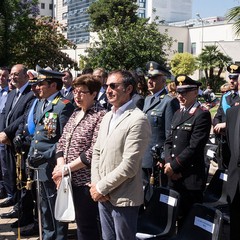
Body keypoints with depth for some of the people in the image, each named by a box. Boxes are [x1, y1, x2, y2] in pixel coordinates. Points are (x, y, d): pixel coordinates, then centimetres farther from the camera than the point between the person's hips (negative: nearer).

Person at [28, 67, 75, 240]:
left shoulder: (64, 106, -15)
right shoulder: (41, 104, 13)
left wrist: (45, 156, -21)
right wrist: (32, 154, 9)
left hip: (52, 165, -9)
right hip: (40, 165, 9)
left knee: (56, 207, 4)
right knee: (46, 207, 21)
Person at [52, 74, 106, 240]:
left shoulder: (100, 116, -12)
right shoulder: (75, 114, 13)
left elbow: (95, 151, -20)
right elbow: (62, 142, 13)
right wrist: (60, 165, -5)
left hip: (86, 181, -7)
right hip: (70, 180, 7)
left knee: (86, 226, 5)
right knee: (80, 222, 18)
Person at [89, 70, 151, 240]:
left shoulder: (138, 120, -16)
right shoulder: (107, 117, 11)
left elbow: (129, 165, -20)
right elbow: (97, 152, 11)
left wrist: (101, 187, -13)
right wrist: (95, 184, -2)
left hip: (123, 198, -7)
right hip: (103, 196, 7)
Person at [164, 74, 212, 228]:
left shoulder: (202, 115, -10)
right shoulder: (178, 114, 15)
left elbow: (194, 147, -17)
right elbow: (169, 142, 13)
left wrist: (174, 166, -13)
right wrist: (169, 163, -3)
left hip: (191, 179, -7)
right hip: (174, 177, 7)